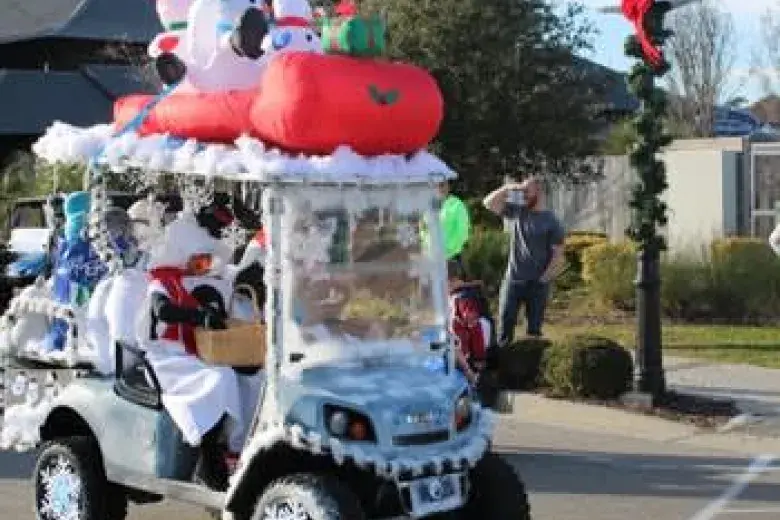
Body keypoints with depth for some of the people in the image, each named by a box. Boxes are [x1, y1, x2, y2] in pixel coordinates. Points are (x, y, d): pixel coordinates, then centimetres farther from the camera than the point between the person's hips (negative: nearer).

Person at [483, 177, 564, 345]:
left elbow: (558, 255, -5)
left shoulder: (551, 221, -3)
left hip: (537, 283, -2)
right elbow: (489, 203, 4)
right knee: (505, 321, -2)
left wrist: (544, 278, -12)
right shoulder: (514, 211, 7)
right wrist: (507, 189, -7)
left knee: (534, 327, 5)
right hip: (513, 279, 3)